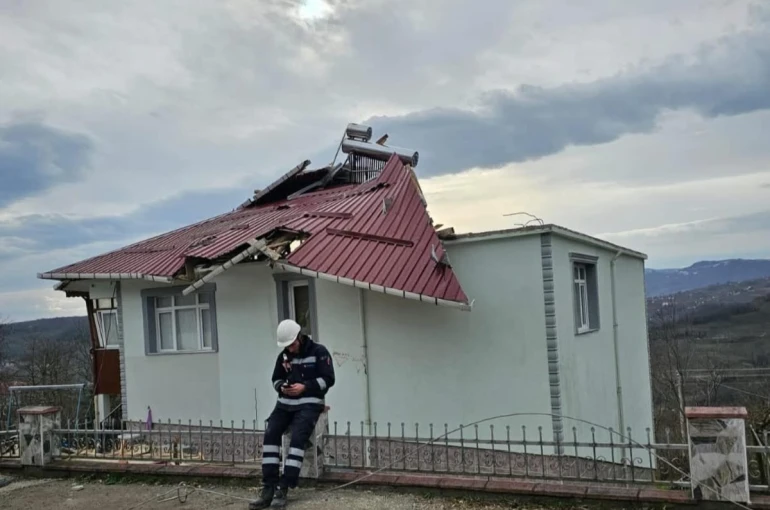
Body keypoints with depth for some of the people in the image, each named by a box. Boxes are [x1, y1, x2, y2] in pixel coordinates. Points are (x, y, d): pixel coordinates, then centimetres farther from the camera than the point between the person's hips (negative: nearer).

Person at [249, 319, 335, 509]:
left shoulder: (319, 351, -3)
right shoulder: (284, 356, 13)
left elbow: (328, 379, -7)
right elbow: (275, 379, 21)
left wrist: (304, 387, -17)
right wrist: (282, 387, -4)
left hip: (310, 403, -5)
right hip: (286, 403, 5)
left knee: (297, 437, -27)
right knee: (270, 434, -19)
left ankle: (283, 488, -25)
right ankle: (269, 488, -18)